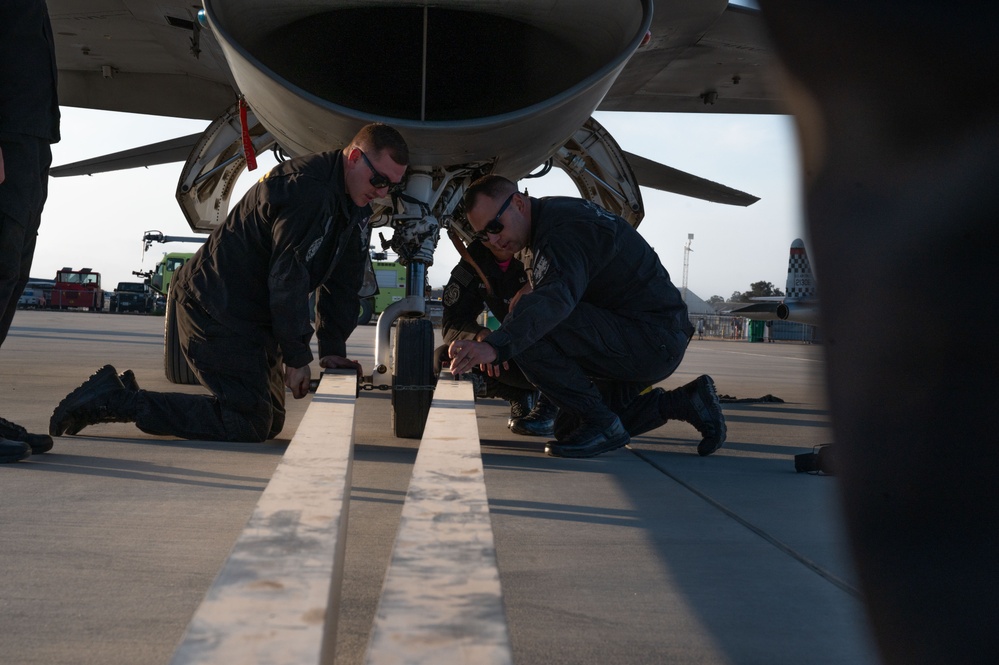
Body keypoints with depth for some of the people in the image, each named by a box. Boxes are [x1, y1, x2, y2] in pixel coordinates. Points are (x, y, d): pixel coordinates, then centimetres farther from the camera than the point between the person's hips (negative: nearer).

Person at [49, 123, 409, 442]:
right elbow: (288, 277, -23)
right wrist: (297, 357, -17)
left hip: (251, 318, 11)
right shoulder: (307, 190, -21)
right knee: (246, 424, -17)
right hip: (217, 311, -11)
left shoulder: (353, 205, 10)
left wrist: (333, 350, 5)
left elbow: (342, 283, 13)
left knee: (270, 422, 13)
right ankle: (114, 399, -11)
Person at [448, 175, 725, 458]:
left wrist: (495, 347, -52)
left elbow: (556, 297, -41)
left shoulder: (564, 227, -22)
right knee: (569, 428, 14)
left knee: (533, 330, -25)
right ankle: (681, 402, 14)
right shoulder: (553, 215, 13)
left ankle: (602, 424, -13)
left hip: (653, 339, -11)